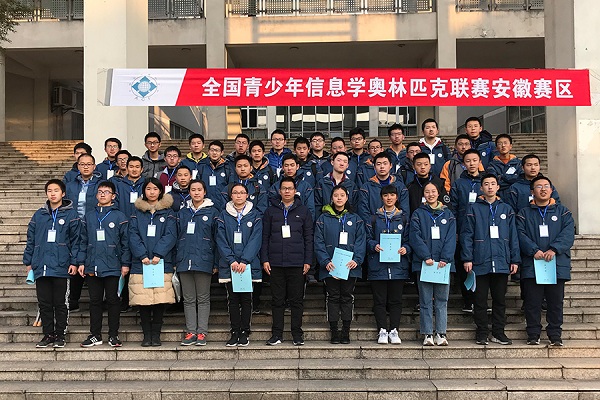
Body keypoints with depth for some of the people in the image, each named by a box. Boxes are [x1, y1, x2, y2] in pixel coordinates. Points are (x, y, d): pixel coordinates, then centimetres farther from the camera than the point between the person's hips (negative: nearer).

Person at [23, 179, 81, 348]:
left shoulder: (71, 214, 1)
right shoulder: (39, 215, 11)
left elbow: (76, 240, -2)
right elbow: (31, 240, 14)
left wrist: (74, 262, -8)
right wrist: (28, 262, 11)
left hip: (61, 267, -3)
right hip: (41, 267, 3)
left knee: (60, 303, 4)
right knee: (44, 303, 8)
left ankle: (60, 335, 15)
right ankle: (48, 334, 19)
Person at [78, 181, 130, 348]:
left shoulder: (119, 216, 1)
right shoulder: (89, 216, 11)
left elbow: (125, 242, -1)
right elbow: (83, 241, 12)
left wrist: (125, 263, -5)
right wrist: (81, 262, 5)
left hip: (112, 267, -3)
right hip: (92, 267, 3)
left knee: (113, 300, 4)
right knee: (94, 301, 10)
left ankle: (113, 335, 14)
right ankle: (95, 335, 19)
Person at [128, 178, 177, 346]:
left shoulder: (168, 213, 10)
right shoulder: (137, 213, 13)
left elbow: (170, 235, -1)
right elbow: (133, 236, 3)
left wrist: (158, 254, -14)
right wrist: (142, 255, -12)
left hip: (162, 263, -1)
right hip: (140, 263, 1)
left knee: (160, 301, -3)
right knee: (143, 301, -1)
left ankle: (156, 334, 9)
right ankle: (146, 334, 10)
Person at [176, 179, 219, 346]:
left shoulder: (212, 212, 3)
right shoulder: (182, 213, 13)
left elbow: (217, 238, 2)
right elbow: (177, 237, 15)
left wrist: (216, 263, -4)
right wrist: (176, 261, 8)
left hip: (204, 261, -3)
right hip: (184, 261, 4)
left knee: (203, 299, 3)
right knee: (188, 299, 7)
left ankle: (202, 332, 8)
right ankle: (190, 332, 12)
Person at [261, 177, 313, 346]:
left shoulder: (304, 211, 8)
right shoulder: (271, 211, 9)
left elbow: (308, 238, 6)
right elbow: (265, 237, 8)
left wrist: (308, 261, 0)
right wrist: (265, 259, 0)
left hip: (297, 263, -1)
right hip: (275, 263, 1)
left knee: (297, 300, 4)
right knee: (277, 300, 6)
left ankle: (297, 333, 13)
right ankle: (277, 334, 14)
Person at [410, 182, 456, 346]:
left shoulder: (447, 214, 12)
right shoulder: (418, 214, 7)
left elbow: (451, 238, 3)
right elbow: (415, 237, -3)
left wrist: (445, 259, -10)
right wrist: (426, 257, -15)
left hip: (443, 263, 2)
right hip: (423, 263, -1)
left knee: (442, 299, 4)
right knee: (426, 300, 1)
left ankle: (441, 333, 10)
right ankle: (427, 334, 7)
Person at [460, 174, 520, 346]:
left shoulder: (506, 209, 11)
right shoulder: (474, 208, 4)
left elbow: (513, 236, 11)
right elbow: (467, 235, -1)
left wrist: (515, 259, 5)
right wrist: (467, 258, -9)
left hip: (502, 262, 2)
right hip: (480, 262, -2)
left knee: (500, 299, 9)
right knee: (480, 299, 4)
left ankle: (498, 332, 18)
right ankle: (481, 333, 13)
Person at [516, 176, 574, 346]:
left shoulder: (562, 211, 13)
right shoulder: (524, 213, 11)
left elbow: (568, 233, -2)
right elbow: (521, 234, -2)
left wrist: (554, 249, -17)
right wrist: (534, 250, -18)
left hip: (557, 264, 1)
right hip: (531, 264, 0)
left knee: (556, 302, 4)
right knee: (532, 302, 1)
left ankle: (555, 335, 14)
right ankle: (533, 335, 11)